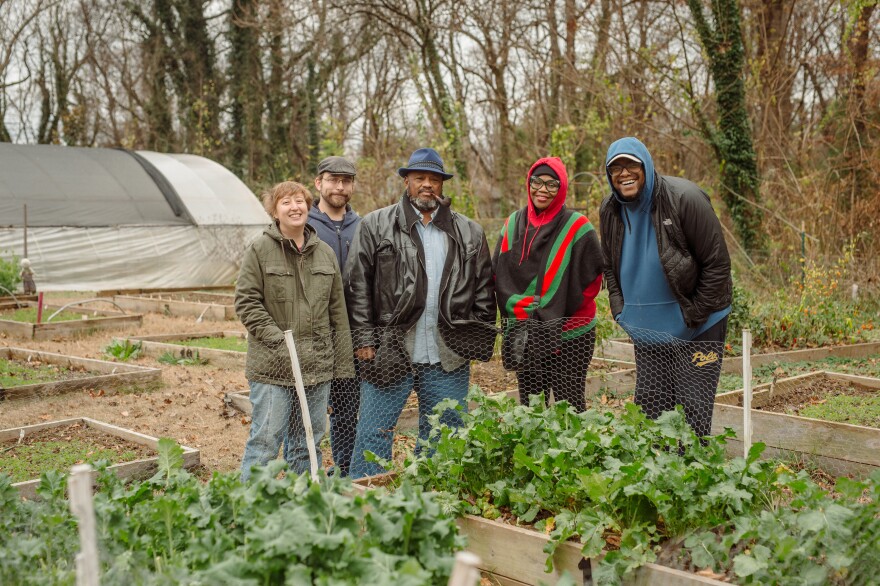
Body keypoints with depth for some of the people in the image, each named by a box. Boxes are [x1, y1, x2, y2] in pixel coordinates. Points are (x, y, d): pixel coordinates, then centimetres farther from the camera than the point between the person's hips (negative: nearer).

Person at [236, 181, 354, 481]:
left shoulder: (325, 253, 11)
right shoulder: (259, 250, -3)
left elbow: (337, 311, 13)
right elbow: (246, 302, -6)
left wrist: (342, 363, 11)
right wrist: (279, 341, -16)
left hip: (318, 366, 5)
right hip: (273, 367, -4)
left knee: (309, 442, 13)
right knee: (265, 440, -4)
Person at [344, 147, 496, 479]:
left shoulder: (469, 233, 10)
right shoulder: (375, 226, 2)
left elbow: (483, 290, 12)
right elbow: (357, 286, -1)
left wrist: (480, 340, 5)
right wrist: (363, 338, -7)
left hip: (448, 361, 3)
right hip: (388, 353, -2)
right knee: (374, 435, 2)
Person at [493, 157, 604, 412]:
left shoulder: (576, 227, -7)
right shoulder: (513, 224, 7)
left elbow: (592, 279, -7)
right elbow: (500, 275, 7)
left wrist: (556, 312, -10)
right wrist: (517, 307, -8)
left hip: (569, 336, -4)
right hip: (523, 336, 4)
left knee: (569, 407, 0)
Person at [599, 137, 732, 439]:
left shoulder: (684, 198, -17)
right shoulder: (610, 209, 1)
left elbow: (717, 263, -14)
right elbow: (610, 267, 16)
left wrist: (694, 317, -14)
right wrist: (620, 311, 5)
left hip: (696, 327, -5)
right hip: (647, 329, 6)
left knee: (692, 412, -4)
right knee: (649, 407, 10)